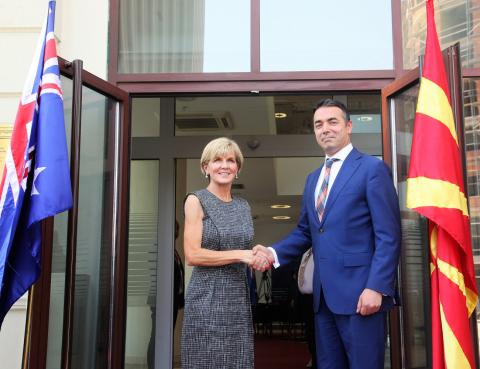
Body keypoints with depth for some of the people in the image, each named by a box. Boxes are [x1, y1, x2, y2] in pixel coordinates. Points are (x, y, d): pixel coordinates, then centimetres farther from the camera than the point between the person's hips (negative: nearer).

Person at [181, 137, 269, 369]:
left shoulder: (243, 206, 12)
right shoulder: (196, 200, -5)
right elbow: (192, 255, -13)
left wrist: (258, 257, 1)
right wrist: (240, 255, -16)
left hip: (239, 298, 6)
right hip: (208, 298, -5)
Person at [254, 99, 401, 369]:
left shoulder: (373, 168, -5)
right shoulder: (313, 178, 18)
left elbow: (388, 236, -11)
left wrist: (376, 287, -19)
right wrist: (274, 253, 0)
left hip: (360, 292, -7)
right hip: (324, 295, 7)